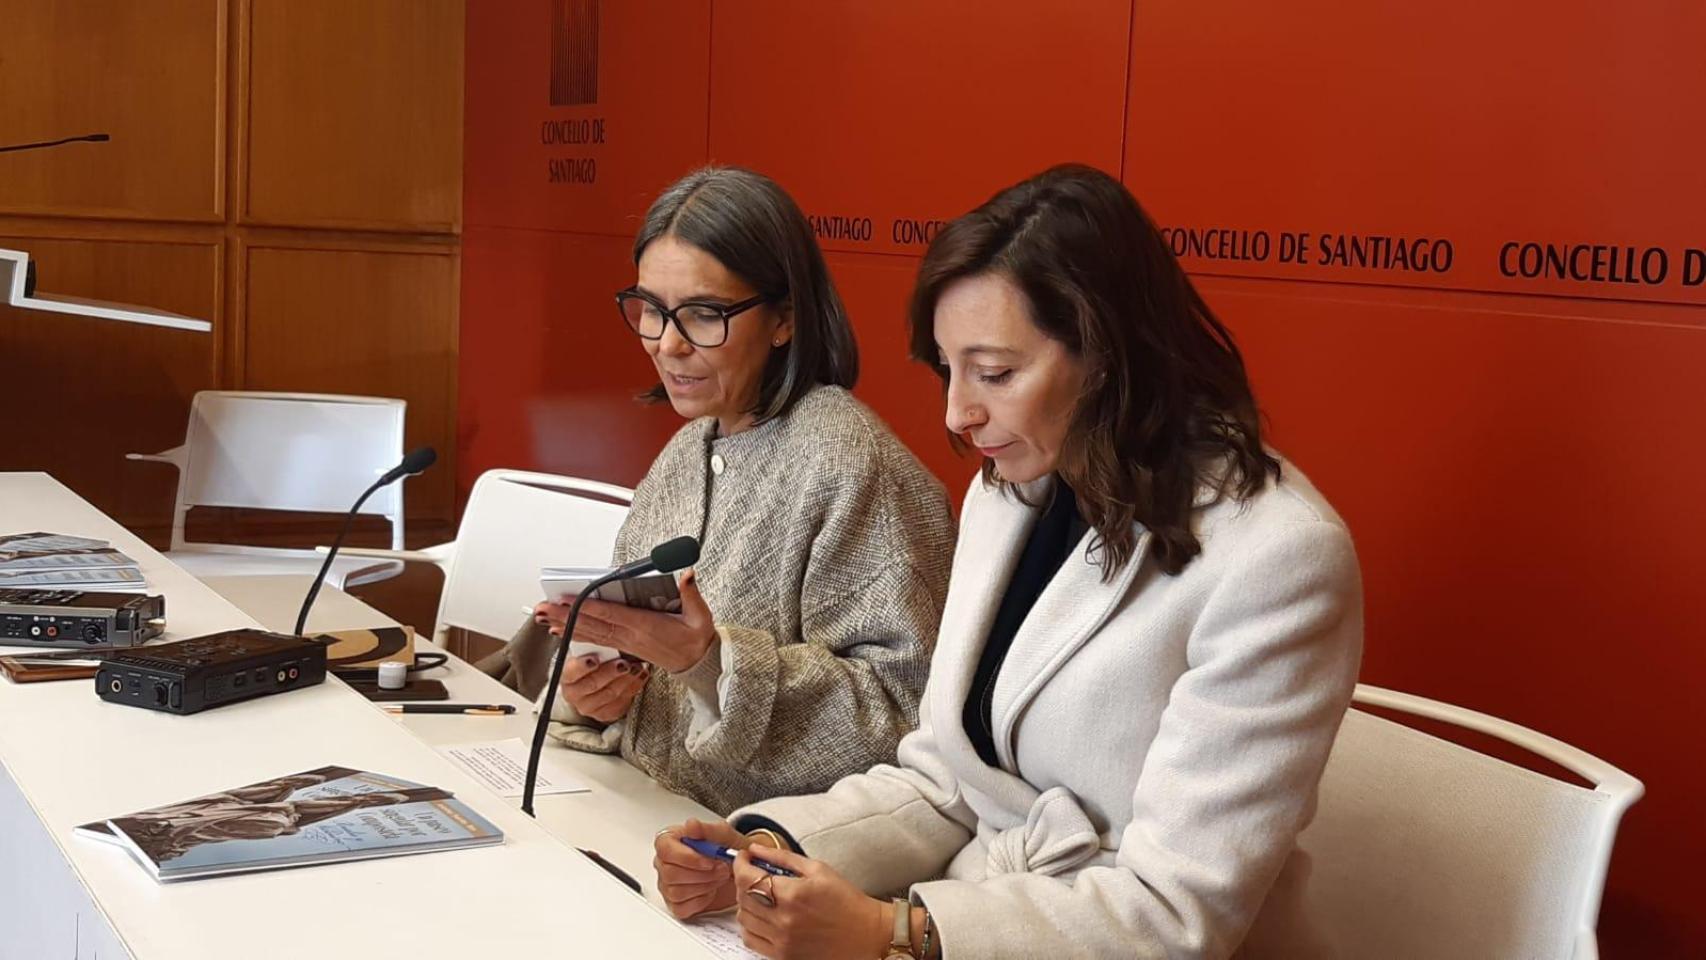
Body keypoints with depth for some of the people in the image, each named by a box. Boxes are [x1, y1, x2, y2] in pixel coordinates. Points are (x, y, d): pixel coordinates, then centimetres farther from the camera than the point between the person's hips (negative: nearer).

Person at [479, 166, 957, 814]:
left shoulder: (846, 461, -15)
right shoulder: (687, 451, 11)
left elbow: (901, 706, -19)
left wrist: (712, 661, -27)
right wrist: (592, 692, -3)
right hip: (646, 811, 7)